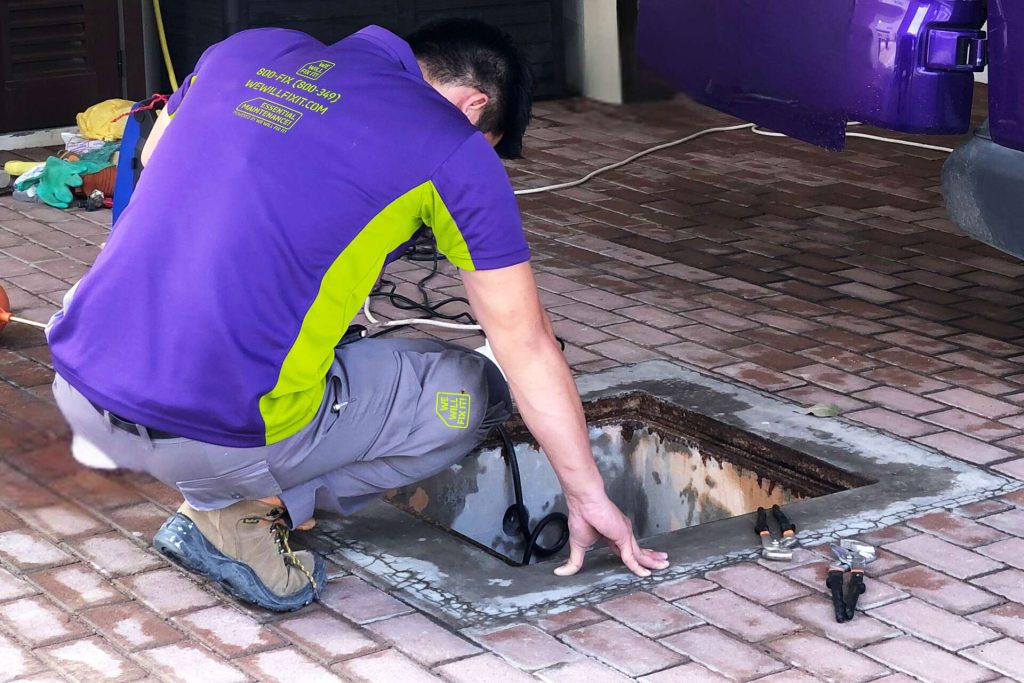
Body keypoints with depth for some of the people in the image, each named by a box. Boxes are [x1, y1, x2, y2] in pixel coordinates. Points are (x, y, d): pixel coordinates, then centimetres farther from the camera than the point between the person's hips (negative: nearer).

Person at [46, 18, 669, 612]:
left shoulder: (249, 48, 14)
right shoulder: (453, 149, 1)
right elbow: (528, 346, 7)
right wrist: (589, 499, 17)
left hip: (78, 390, 7)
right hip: (215, 442, -7)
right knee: (470, 394, 12)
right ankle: (236, 515, 2)